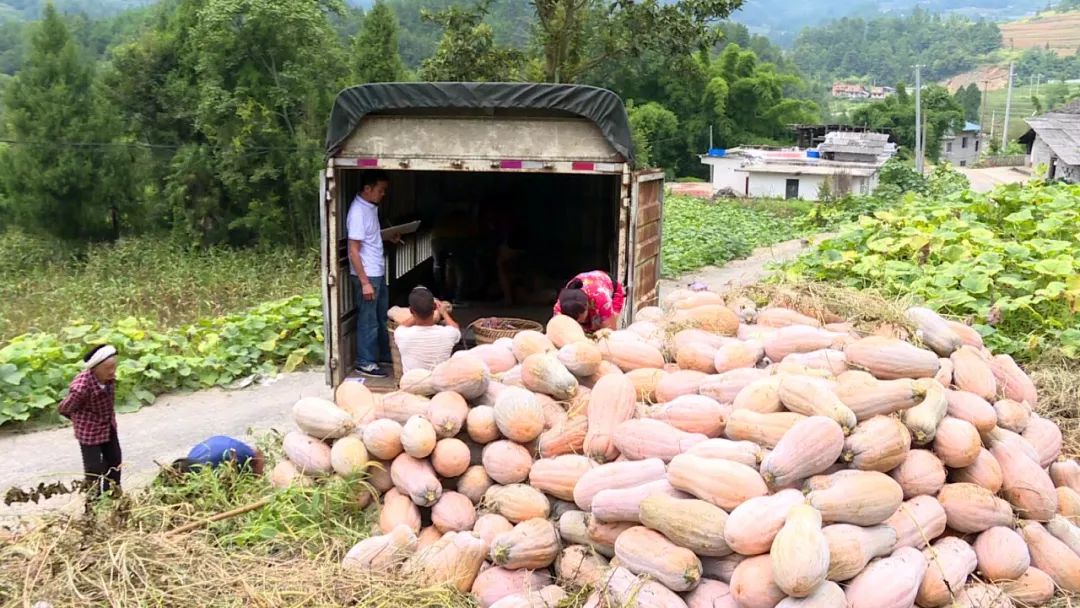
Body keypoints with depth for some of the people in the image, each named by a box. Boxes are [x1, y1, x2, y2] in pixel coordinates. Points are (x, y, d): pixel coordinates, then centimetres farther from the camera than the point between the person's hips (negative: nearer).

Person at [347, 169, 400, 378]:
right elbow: (353, 250, -22)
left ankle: (384, 354, 33)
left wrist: (388, 237, 7)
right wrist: (364, 282, -23)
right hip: (367, 275, -9)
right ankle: (365, 363, 13)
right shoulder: (358, 212, -21)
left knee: (383, 317, 19)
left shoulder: (371, 207, 7)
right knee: (368, 320, 1)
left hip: (378, 273, 9)